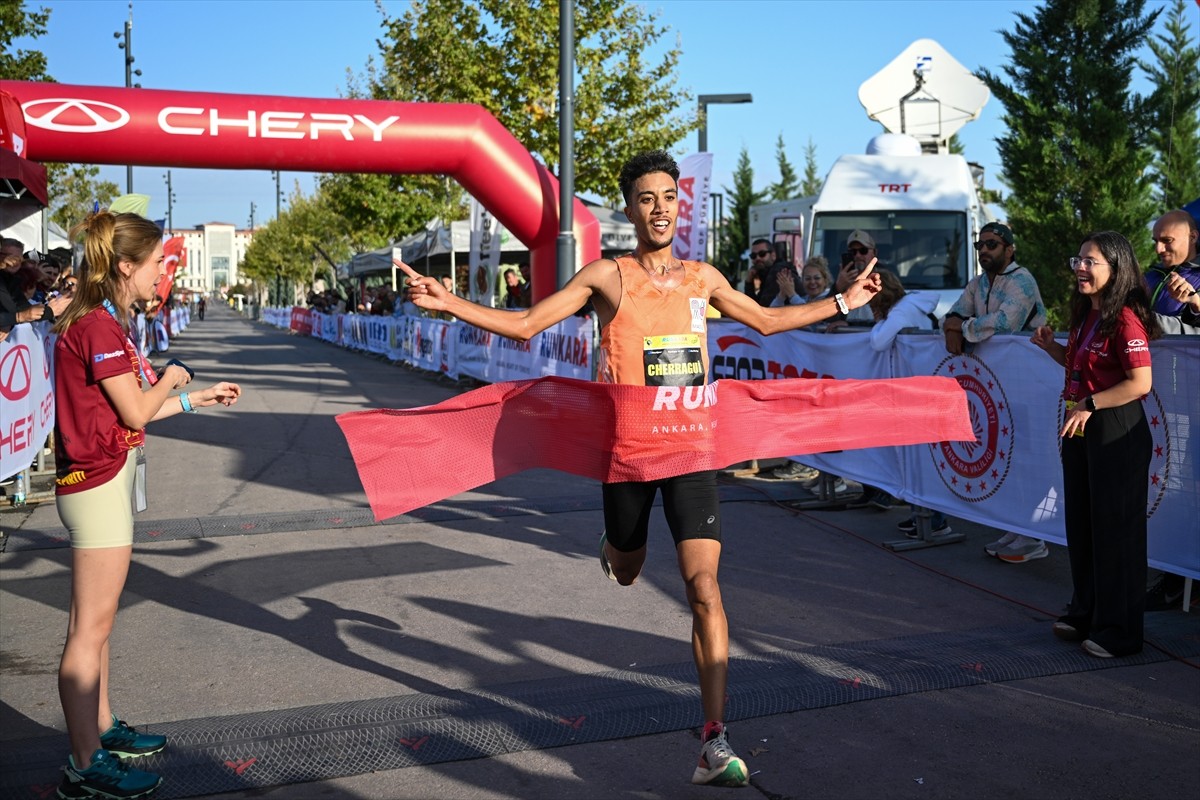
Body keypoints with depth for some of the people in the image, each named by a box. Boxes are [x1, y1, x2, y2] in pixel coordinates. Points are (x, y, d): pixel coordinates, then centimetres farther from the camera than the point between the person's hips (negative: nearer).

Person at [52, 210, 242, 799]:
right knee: (91, 626, -4)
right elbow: (136, 412, -16)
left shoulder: (103, 322, 14)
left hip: (106, 479, 10)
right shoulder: (98, 326, -17)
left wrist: (199, 398, 17)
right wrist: (171, 377, 2)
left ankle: (102, 728, 30)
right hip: (98, 482, -10)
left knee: (97, 621, 18)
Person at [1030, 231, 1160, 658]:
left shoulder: (1125, 318, -17)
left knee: (1114, 528, 0)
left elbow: (1140, 383, -23)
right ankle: (1086, 612, 31)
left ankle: (1119, 631, 12)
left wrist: (1091, 405, -22)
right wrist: (1051, 346, 8)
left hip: (1116, 434, -9)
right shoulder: (1086, 315, 11)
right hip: (1080, 430, 10)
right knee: (1081, 524, 17)